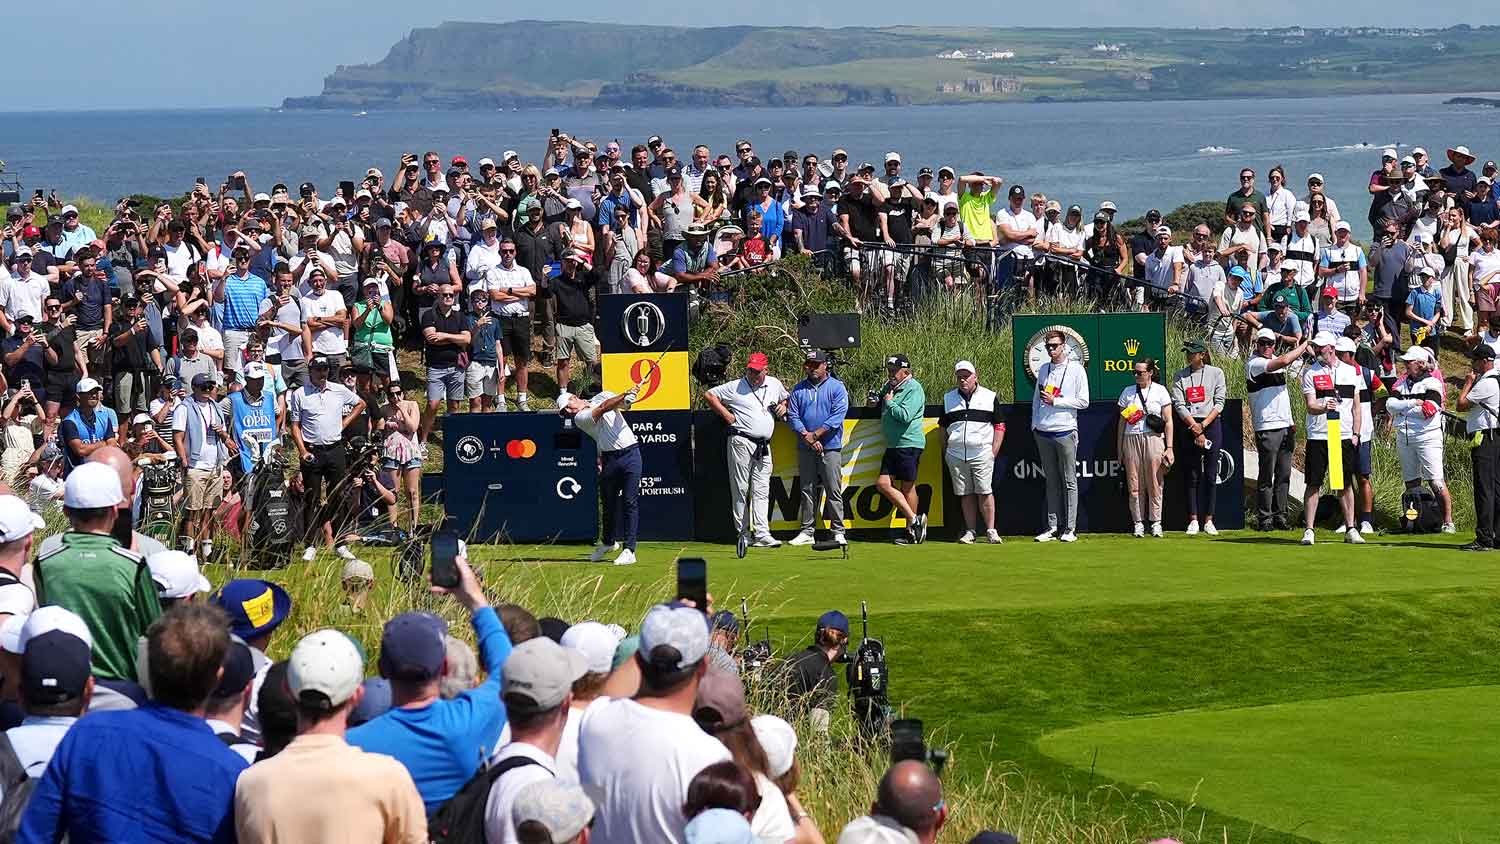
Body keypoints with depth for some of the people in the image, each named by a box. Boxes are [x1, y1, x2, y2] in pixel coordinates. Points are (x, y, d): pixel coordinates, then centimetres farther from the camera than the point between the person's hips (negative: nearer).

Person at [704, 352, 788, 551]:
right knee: (740, 490, -2)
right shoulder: (735, 387, -2)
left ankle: (762, 533, -8)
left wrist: (783, 406, 9)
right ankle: (743, 533, 2)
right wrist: (726, 415, -3)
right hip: (741, 443, -4)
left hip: (764, 445, 4)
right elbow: (709, 395, 2)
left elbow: (786, 398, 32)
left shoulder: (774, 384, 12)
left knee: (762, 491, -2)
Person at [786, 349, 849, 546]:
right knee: (807, 491, 6)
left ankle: (838, 532, -3)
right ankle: (807, 532, 9)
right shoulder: (799, 389, 11)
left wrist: (815, 435, -13)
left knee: (834, 491, -5)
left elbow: (837, 416, -8)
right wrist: (807, 437, -10)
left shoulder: (837, 388, 1)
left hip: (830, 448, -3)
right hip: (805, 449, 3)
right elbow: (792, 416, 5)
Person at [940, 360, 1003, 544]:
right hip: (956, 456, 3)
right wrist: (945, 451, 8)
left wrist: (994, 451, -3)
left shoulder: (990, 397, 6)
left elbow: (999, 425, 6)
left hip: (982, 454, -3)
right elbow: (943, 426, 18)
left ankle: (991, 530, -2)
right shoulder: (948, 398, 13)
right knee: (966, 494, 3)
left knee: (984, 492, -8)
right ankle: (970, 531, 7)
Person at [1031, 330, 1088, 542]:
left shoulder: (1076, 369, -1)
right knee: (1051, 482, 7)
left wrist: (1055, 401, -10)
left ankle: (1069, 529, -1)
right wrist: (1034, 424, 11)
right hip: (1043, 433, 5)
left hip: (1065, 431, -5)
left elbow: (1083, 401, -6)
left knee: (1069, 481, -2)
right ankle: (1052, 527, 8)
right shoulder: (1043, 370, 15)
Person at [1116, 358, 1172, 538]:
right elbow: (1122, 421, 15)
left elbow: (1168, 421, 3)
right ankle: (1138, 523, 5)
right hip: (1131, 440, 2)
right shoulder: (1128, 392, 12)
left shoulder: (1160, 391, 5)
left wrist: (1169, 447, -4)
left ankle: (1156, 522, 3)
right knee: (1134, 484, 0)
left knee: (1154, 483, -3)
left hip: (1154, 440, -2)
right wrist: (1119, 447, 11)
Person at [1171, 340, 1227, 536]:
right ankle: (1193, 520, 2)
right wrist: (1195, 428, -11)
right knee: (1192, 475, 0)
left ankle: (1208, 520, 1)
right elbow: (1179, 405, 0)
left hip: (1212, 425, -1)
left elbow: (1219, 403, 1)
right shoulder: (1180, 376, 8)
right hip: (1189, 426, 1)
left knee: (1210, 475, -1)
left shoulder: (1216, 373, 6)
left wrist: (1203, 425, -10)